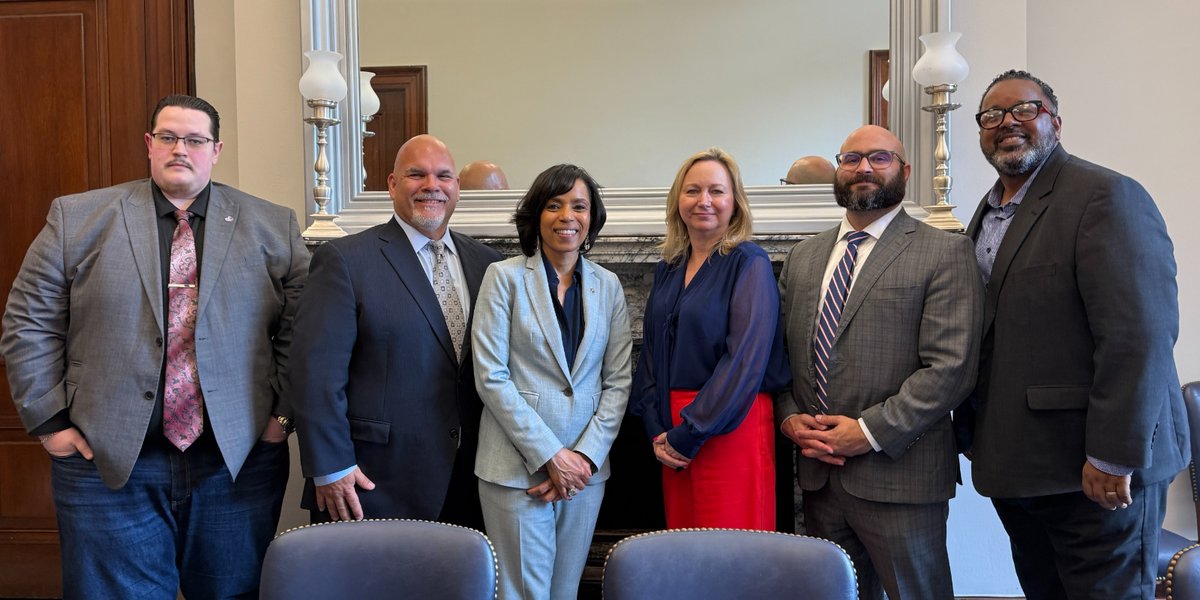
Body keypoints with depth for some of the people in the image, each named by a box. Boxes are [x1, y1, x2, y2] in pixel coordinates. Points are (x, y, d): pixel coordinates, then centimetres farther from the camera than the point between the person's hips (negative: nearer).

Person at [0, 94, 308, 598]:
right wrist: (50, 420, 0)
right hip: (108, 463, 0)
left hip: (239, 462, 1)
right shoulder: (77, 218, 4)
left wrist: (283, 412, -1)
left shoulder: (272, 227, 5)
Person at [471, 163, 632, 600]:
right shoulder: (505, 277, -3)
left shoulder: (608, 286, 8)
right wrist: (550, 456, -13)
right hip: (519, 466, -3)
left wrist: (586, 455, -8)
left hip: (586, 466, 4)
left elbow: (618, 381, 5)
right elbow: (490, 377, -9)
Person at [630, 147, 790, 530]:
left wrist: (690, 434, -15)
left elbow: (746, 358, -16)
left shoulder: (749, 263, -8)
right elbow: (651, 351, 12)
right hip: (673, 432, 6)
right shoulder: (668, 269, 11)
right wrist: (656, 427, -1)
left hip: (730, 429, -6)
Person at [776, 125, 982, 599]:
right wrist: (789, 417, -3)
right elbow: (780, 351, 14)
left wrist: (870, 431, -16)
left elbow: (951, 367, -13)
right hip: (817, 474, 5)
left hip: (898, 476, -4)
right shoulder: (802, 257, 13)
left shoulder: (944, 253, -4)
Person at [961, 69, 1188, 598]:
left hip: (1095, 473, -8)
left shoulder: (1106, 196, -13)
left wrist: (1114, 458, -22)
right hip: (1017, 467, 8)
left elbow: (1140, 337, -21)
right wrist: (980, 440, 12)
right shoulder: (987, 214, 13)